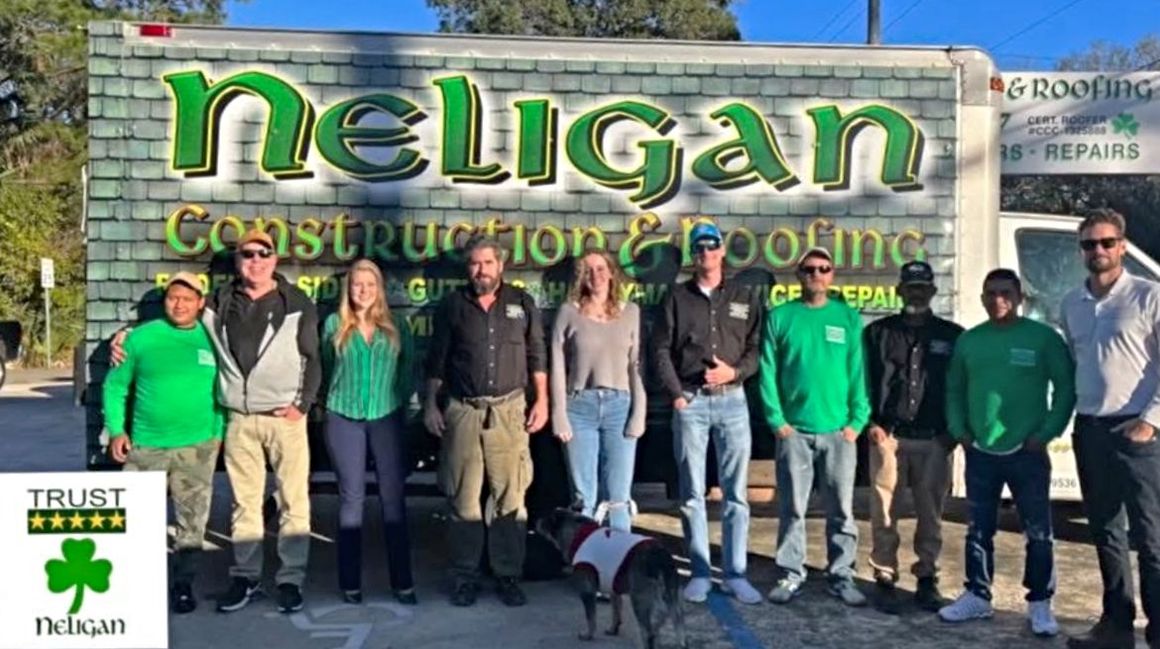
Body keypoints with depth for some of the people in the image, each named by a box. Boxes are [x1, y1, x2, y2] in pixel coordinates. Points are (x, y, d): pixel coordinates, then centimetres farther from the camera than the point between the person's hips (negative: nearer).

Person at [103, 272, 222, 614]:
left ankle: (182, 585, 23)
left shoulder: (212, 341, 2)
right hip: (146, 445, -1)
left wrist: (218, 432, 3)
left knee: (191, 521, 9)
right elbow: (115, 385, 4)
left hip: (198, 447, 1)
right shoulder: (141, 337, -2)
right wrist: (116, 430, -3)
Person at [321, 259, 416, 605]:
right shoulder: (334, 324, 4)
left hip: (387, 418, 0)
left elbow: (408, 369, 10)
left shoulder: (396, 326, 6)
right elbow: (327, 368, 13)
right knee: (351, 498, 3)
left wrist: (400, 402, 4)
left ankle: (403, 581, 5)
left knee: (393, 498, 0)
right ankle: (351, 582, 11)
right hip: (344, 419, 0)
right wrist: (341, 397, 11)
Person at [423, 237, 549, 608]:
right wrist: (430, 404, 5)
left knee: (510, 498, -1)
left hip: (509, 410, 0)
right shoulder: (453, 305, 9)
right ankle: (465, 578, 15)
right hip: (463, 411, 0)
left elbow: (536, 355, 11)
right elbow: (436, 360, 10)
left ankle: (508, 576, 9)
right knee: (464, 500, 4)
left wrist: (541, 400, 4)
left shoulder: (521, 303, 9)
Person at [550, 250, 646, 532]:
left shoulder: (630, 312, 9)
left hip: (619, 406, 1)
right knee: (585, 497, 2)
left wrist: (638, 413, -2)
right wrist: (560, 415, -5)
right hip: (580, 407, -1)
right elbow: (558, 367, 2)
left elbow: (637, 365, 6)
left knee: (618, 497, 0)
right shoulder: (568, 312, 4)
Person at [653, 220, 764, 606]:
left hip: (732, 400, 0)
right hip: (690, 401, 0)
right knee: (692, 493, 3)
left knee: (736, 492, 1)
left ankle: (735, 573, 10)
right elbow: (660, 350, 5)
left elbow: (757, 347, 7)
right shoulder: (677, 298, 8)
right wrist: (675, 394, -3)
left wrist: (735, 372, -11)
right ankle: (700, 572, 13)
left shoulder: (743, 298, 10)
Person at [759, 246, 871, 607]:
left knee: (841, 510, 7)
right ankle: (791, 575, 16)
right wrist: (776, 419, -7)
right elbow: (769, 372, 1)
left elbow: (858, 372, 2)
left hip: (839, 431, 1)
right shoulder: (780, 317, 4)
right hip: (793, 430, 0)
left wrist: (857, 421, -6)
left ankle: (842, 576, 17)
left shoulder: (849, 318, 6)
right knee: (792, 509, 6)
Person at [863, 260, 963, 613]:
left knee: (930, 514, 7)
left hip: (935, 439, 1)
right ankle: (885, 580, 9)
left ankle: (927, 579, 18)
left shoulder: (953, 335, 9)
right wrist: (870, 423, -2)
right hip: (888, 436, 0)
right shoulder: (878, 332, 8)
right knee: (884, 513, 0)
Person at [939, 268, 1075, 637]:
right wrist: (959, 430, 4)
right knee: (979, 531, 11)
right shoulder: (969, 341, 6)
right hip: (980, 452, 3)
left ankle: (1040, 604, 15)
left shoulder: (1043, 338, -4)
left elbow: (1067, 387, -3)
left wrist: (1047, 433, -8)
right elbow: (954, 389, 14)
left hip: (1028, 452, -3)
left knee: (1038, 533, 3)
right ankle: (977, 596, 22)